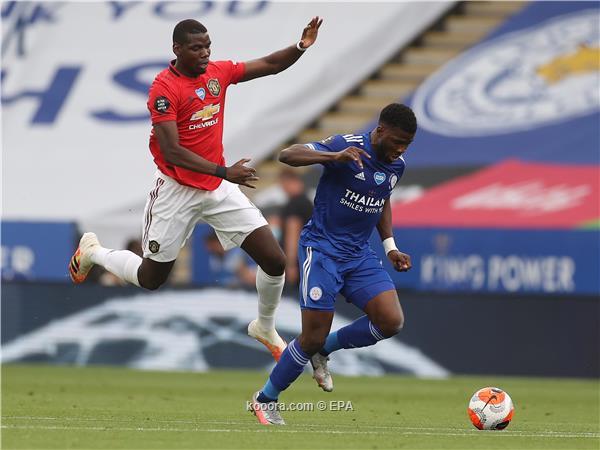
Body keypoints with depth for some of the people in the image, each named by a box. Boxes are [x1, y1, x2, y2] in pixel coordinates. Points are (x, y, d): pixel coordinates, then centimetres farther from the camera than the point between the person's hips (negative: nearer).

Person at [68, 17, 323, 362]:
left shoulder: (218, 73, 0)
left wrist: (301, 47, -13)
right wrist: (223, 172, -31)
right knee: (150, 279, 8)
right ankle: (92, 251, 38)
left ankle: (266, 329, 21)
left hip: (219, 189, 5)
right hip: (177, 191, -5)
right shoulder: (164, 88, -19)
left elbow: (270, 65, 6)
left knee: (275, 261, -4)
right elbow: (172, 151, -25)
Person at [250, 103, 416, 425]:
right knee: (314, 337, -9)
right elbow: (287, 155, -25)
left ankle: (323, 351, 12)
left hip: (359, 255, 6)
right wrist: (335, 157, -39)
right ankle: (265, 399, 14)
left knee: (391, 321, -13)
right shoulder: (347, 146, -17)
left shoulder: (396, 165, 4)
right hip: (322, 250, -6)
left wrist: (390, 247, 14)